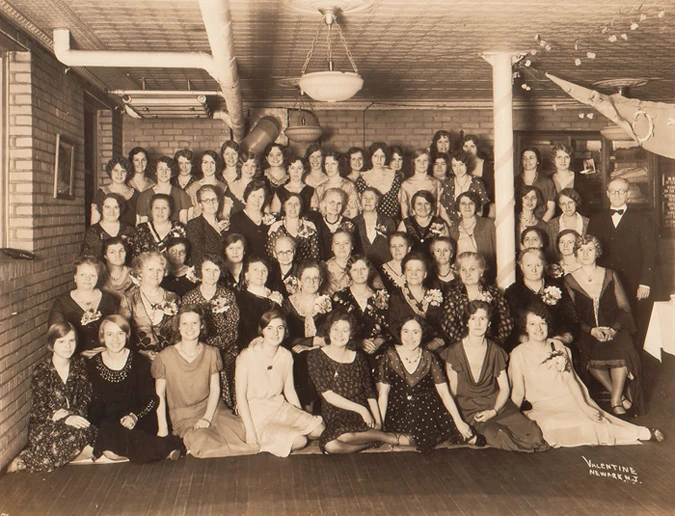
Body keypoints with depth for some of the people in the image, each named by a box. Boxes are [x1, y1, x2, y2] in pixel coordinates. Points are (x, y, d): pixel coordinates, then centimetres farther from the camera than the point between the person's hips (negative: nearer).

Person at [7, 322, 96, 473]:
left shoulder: (79, 364, 3)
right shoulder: (41, 371, -10)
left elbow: (85, 397, 4)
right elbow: (39, 410, -13)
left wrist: (73, 414, -18)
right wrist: (65, 419, -30)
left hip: (72, 417, 6)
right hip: (43, 425, -6)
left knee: (87, 431, -31)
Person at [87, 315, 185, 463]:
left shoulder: (139, 362, 2)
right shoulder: (93, 365, 7)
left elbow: (151, 399, -1)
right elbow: (94, 402, 10)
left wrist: (135, 416, -19)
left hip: (137, 423, -2)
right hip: (107, 422, 3)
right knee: (109, 451, -33)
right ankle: (166, 447, -27)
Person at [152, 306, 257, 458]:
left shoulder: (211, 353, 3)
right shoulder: (165, 357, -5)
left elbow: (215, 388, 5)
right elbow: (159, 395, 0)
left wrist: (207, 418, -9)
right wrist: (163, 428, -7)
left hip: (211, 408, 4)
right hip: (183, 416, -3)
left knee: (240, 432, -23)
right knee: (203, 442, -33)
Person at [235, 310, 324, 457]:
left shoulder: (286, 356, 3)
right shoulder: (247, 357, -15)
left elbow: (289, 390, 12)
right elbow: (241, 396, -13)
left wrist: (302, 417, 4)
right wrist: (250, 431, -17)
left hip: (280, 406, 6)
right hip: (256, 412, -6)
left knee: (318, 429, -12)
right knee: (299, 441, -22)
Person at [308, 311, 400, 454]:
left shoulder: (358, 358, 9)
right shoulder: (316, 357, 0)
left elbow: (370, 394, 9)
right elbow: (327, 395, -7)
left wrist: (378, 421, -7)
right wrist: (360, 408, -12)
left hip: (360, 415, 0)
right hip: (333, 416, 0)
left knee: (345, 435, -35)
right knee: (330, 446, -33)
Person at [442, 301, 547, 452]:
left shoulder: (495, 351, 7)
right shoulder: (454, 352, -1)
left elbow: (505, 388, 7)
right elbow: (453, 391, 2)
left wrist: (494, 411, -11)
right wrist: (459, 421, -11)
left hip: (496, 404, 3)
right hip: (469, 410, -3)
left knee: (533, 434, -22)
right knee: (499, 436, -32)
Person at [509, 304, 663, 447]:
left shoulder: (557, 347, 6)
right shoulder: (518, 354, -4)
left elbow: (570, 379, 0)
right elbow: (518, 393, -1)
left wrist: (584, 406, -11)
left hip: (572, 400, 3)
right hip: (544, 408, -2)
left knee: (594, 419, -23)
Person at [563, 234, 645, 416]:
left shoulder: (610, 275, 10)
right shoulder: (569, 280, 7)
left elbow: (624, 307, 6)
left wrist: (613, 329, -13)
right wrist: (592, 330, -14)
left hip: (615, 330, 0)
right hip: (587, 333, 0)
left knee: (621, 351, -32)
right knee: (590, 355, -32)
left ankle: (616, 401, -20)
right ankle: (620, 396, -16)